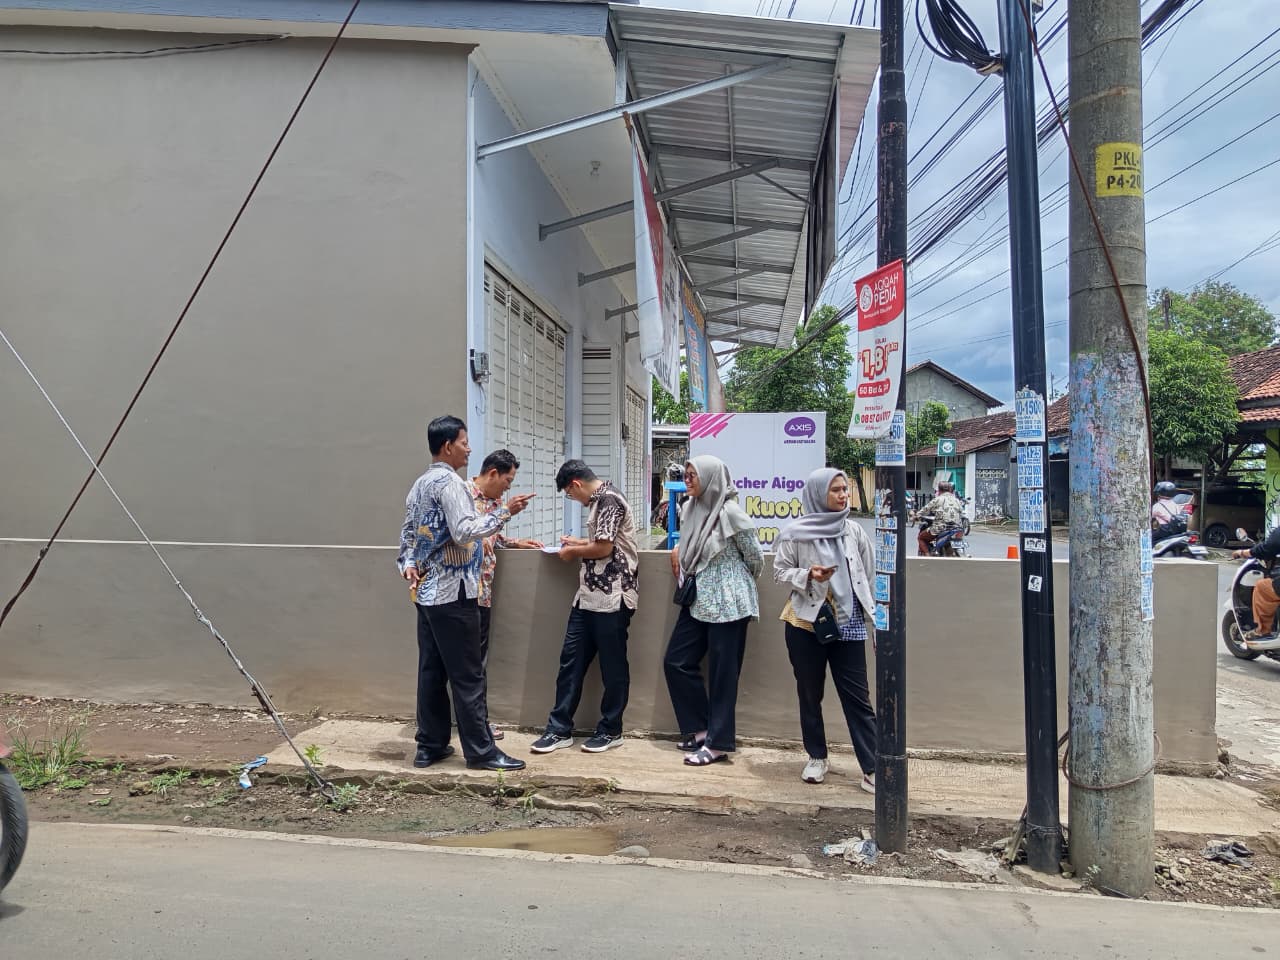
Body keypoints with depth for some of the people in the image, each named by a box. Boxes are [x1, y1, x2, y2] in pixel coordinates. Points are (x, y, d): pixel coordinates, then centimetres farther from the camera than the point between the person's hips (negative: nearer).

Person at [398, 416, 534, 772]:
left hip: (426, 591, 9)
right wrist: (505, 512, -20)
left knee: (432, 670, 12)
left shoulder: (420, 484, 16)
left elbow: (408, 533, 17)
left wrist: (406, 564, 6)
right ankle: (481, 751, 4)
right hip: (453, 593, -9)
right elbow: (464, 533, -24)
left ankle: (429, 746, 19)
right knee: (468, 675, -3)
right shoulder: (450, 482, -15)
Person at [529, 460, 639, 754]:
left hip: (612, 598, -10)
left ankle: (610, 730, 16)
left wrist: (573, 552, -5)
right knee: (571, 659, 8)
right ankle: (560, 729, 15)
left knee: (612, 666, 4)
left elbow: (604, 547, -20)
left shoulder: (608, 500, -14)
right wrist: (577, 542, 20)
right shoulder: (598, 500, 16)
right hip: (589, 596, 10)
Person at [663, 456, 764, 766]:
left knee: (722, 673, 0)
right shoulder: (691, 509, 7)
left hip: (727, 604, -8)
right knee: (677, 662, 8)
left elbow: (756, 557, -6)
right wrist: (677, 550, 8)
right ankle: (700, 728, 22)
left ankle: (717, 743, 10)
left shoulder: (730, 512, -15)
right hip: (698, 601, 8)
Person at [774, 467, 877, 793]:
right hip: (805, 622, -1)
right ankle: (817, 758, 28)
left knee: (857, 697, 0)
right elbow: (780, 571, 0)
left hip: (848, 623, 2)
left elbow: (867, 574, 10)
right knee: (810, 695, 11)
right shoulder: (795, 532, -6)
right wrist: (807, 575, -19)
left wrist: (875, 615, 10)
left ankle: (872, 770, 4)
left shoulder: (853, 531, 3)